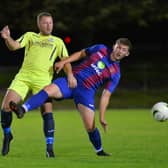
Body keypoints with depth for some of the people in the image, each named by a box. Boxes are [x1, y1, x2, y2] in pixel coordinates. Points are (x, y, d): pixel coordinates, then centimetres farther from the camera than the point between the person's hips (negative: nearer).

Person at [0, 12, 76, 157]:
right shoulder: (30, 36, 18)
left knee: (47, 111, -14)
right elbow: (14, 46, 4)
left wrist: (69, 75, -13)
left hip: (43, 80, -1)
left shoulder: (57, 42, 16)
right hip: (23, 77, 1)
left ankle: (50, 148, -8)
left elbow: (65, 59, 6)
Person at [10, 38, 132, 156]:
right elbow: (81, 54, 18)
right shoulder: (101, 49, 7)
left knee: (90, 126, -10)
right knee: (47, 90, -26)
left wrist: (102, 117, -8)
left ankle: (99, 151, 16)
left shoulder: (115, 74, 1)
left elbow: (106, 95, -1)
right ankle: (22, 110, -43)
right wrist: (63, 62, 7)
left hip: (86, 91, -1)